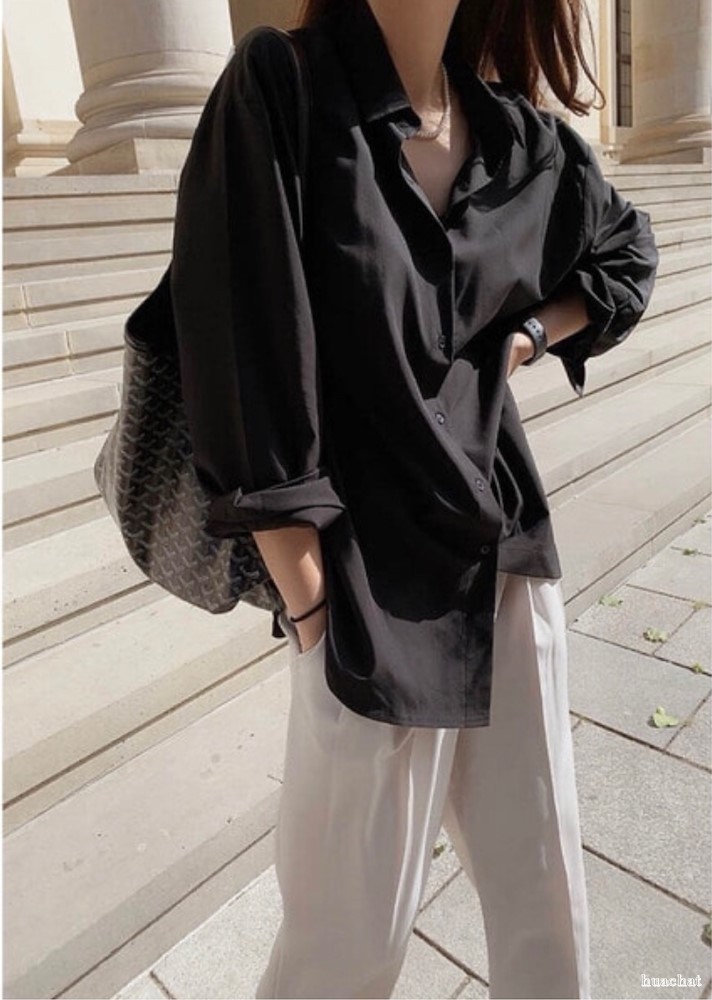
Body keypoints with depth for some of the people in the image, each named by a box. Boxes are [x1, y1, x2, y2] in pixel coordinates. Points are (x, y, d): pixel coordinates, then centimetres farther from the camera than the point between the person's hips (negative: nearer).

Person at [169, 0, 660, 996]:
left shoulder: (520, 137, 6)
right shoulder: (281, 87, -8)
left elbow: (630, 252, 24)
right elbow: (250, 371, -14)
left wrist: (529, 334, 6)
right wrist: (310, 604, -13)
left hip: (505, 548, 5)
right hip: (372, 574, -5)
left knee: (545, 878, 18)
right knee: (360, 914, 11)